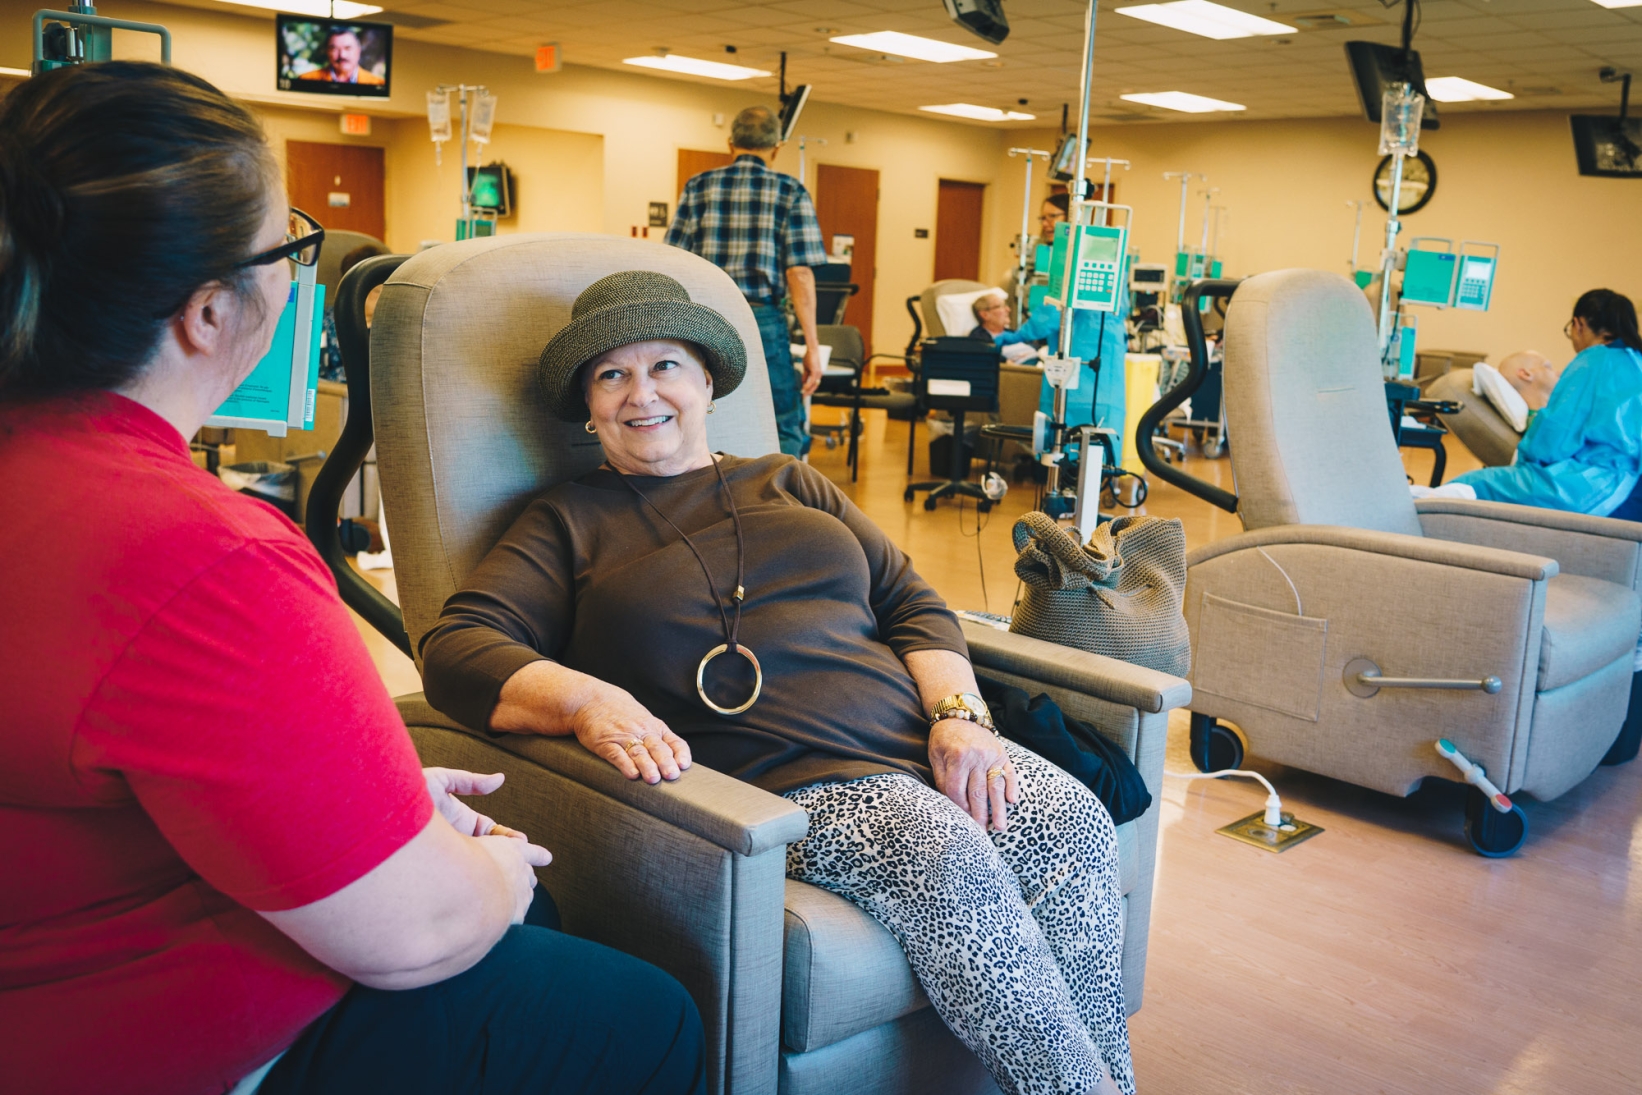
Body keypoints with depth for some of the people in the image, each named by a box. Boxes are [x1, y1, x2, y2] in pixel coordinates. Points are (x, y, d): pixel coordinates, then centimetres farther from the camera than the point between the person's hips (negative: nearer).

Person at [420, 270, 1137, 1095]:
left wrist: (960, 714, -5)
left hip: (916, 741, 5)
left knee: (1072, 824, -21)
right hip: (784, 780, -4)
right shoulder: (571, 522, 12)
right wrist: (588, 701, -24)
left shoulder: (788, 484, 23)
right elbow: (456, 650, -3)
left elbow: (912, 605, 16)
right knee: (952, 863, -30)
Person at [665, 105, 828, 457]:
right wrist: (812, 345, -4)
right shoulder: (791, 192, 2)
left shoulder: (698, 187, 7)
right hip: (763, 322, -2)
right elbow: (799, 273, -5)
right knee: (785, 433, 5)